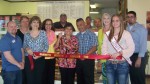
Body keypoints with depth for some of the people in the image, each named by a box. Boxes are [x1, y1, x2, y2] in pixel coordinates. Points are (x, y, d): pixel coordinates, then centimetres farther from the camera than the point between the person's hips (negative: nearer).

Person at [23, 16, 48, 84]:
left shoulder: (43, 33, 2)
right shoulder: (27, 34, 6)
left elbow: (46, 46, 0)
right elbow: (24, 46, 10)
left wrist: (40, 55, -12)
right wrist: (27, 49, -13)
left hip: (40, 59, -1)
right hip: (29, 59, 1)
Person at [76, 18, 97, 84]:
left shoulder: (91, 34, -4)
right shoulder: (77, 36, 12)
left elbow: (94, 47, -11)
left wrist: (85, 55, -18)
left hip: (88, 59, -5)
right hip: (79, 60, 5)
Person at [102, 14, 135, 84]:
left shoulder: (126, 33, -3)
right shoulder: (107, 34, 10)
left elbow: (131, 48, -10)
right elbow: (104, 47, 7)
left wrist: (119, 53, -19)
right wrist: (107, 55, -12)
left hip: (122, 64, -3)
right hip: (110, 64, 4)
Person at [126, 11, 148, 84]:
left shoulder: (141, 28, -8)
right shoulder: (126, 28, 8)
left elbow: (143, 44, -13)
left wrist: (139, 58, -17)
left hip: (138, 56, -5)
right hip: (129, 56, 5)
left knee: (140, 78, 2)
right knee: (132, 77, 14)